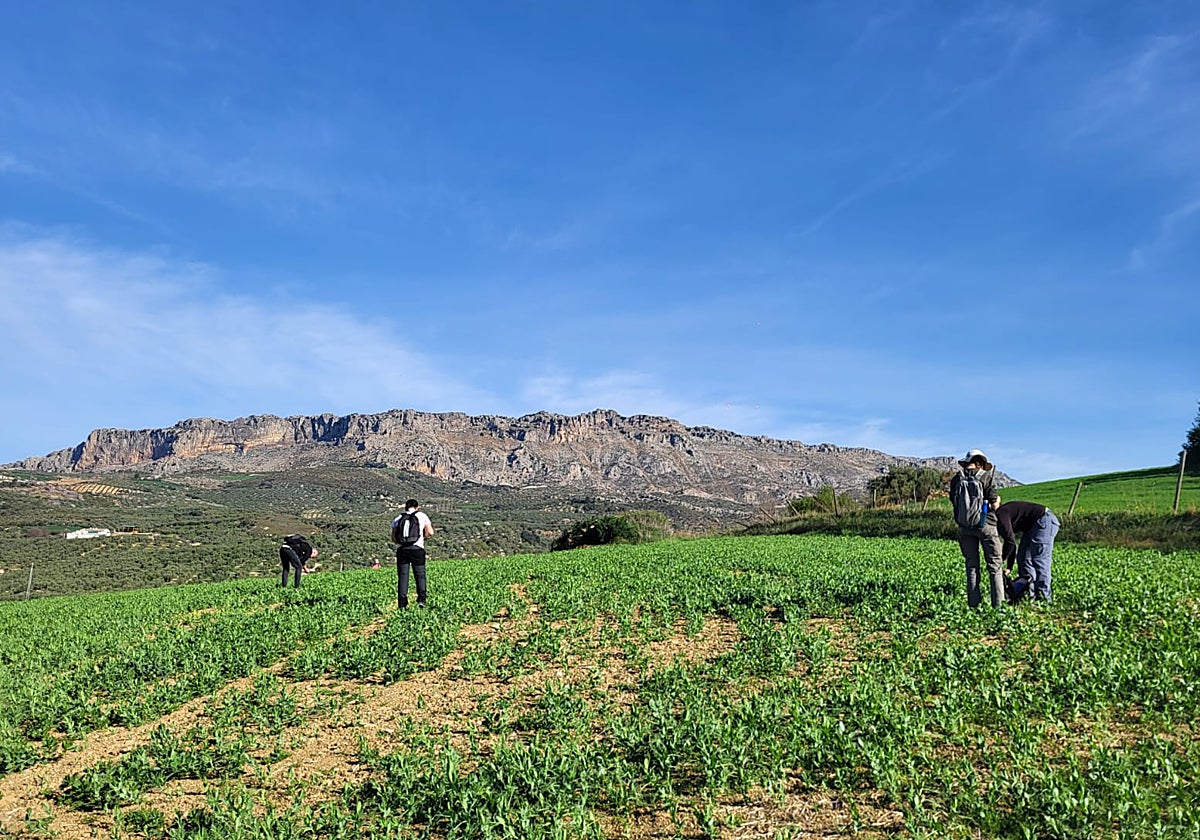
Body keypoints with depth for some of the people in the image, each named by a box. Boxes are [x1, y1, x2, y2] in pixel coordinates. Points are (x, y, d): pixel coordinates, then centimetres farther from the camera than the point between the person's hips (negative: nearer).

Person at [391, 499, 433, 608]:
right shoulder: (422, 515, 11)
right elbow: (430, 532, 4)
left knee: (402, 576, 3)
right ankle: (421, 600, -6)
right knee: (420, 575, 6)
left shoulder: (397, 519, 17)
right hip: (417, 549, -2)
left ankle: (402, 604, 0)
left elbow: (393, 538, 11)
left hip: (401, 550, 2)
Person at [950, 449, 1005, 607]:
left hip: (965, 527, 4)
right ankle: (998, 602, 5)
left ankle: (973, 602, 11)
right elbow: (994, 505, -10)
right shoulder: (986, 476, -10)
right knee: (995, 564, 7)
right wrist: (997, 501, 11)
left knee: (971, 565, 12)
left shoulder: (956, 479, 1)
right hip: (985, 525, -3)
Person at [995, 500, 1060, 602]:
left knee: (1039, 560, -11)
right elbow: (1012, 543, 18)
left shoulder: (1000, 516, -17)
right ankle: (1031, 595, 11)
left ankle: (1043, 597, -8)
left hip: (1045, 521, -11)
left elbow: (1010, 542, -20)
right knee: (1022, 557, 10)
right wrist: (1009, 568, 15)